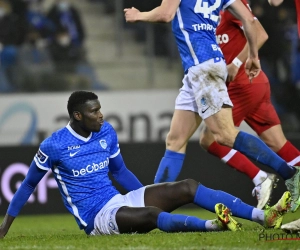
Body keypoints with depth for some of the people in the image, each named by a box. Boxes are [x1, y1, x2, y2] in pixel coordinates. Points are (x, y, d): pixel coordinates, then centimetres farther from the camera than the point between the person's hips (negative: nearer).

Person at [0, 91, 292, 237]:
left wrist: (150, 196, 20)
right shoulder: (53, 146, -12)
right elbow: (29, 184, 1)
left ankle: (264, 216, -23)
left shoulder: (107, 132, 6)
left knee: (187, 187, -11)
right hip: (97, 218, -6)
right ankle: (215, 224, -58)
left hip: (120, 201, 6)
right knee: (150, 215, -36)